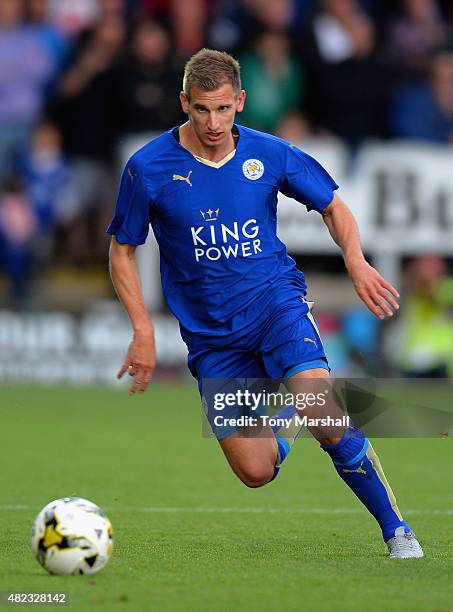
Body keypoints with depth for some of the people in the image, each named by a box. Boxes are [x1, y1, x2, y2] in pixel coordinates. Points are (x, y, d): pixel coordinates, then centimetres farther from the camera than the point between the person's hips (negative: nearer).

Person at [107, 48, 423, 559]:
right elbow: (122, 250, 3)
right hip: (210, 334, 0)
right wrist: (143, 332, -5)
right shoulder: (148, 168, -8)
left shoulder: (270, 154, -4)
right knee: (256, 472, -7)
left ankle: (395, 527, -8)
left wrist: (357, 263, -8)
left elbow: (332, 206, 11)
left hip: (275, 303, 0)